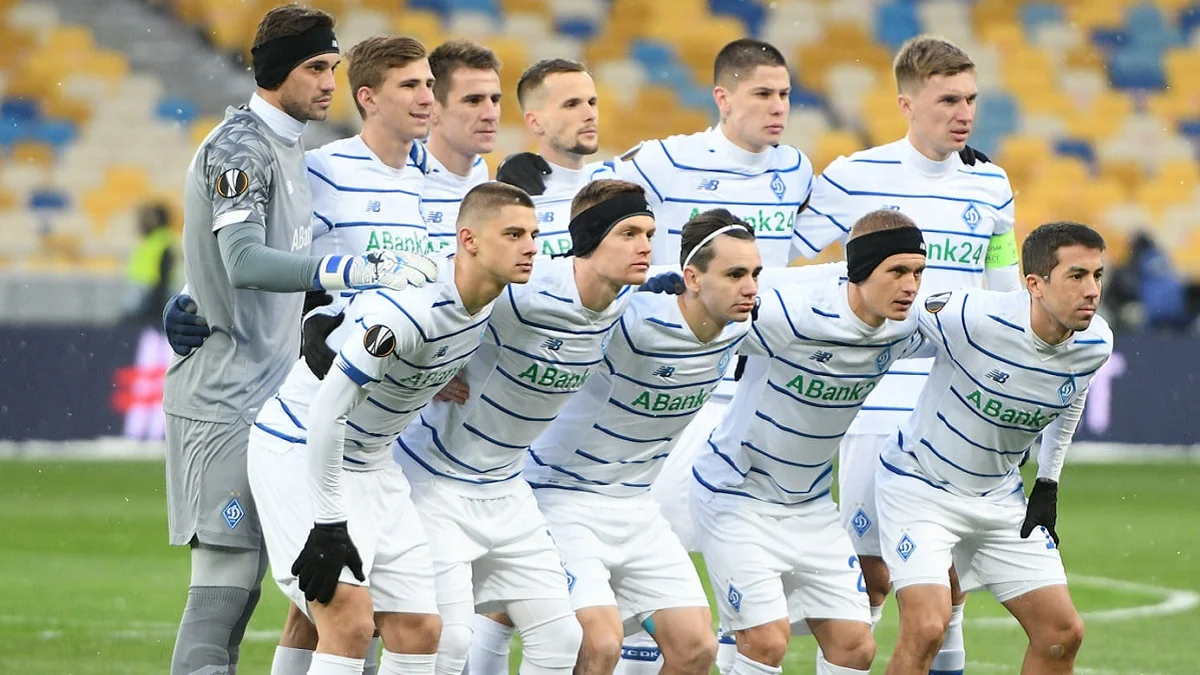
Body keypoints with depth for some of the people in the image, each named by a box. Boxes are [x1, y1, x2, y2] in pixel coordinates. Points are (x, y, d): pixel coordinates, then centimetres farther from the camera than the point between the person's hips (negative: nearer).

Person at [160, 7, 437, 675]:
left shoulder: (288, 146, 17)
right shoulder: (239, 146, -13)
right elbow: (244, 263, -27)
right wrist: (365, 270, -34)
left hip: (270, 393, 9)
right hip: (226, 399, -9)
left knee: (247, 577, 7)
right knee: (226, 576, -12)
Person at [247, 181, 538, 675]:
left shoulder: (486, 299, -4)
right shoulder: (407, 309, -31)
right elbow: (327, 410, -29)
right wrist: (328, 524, -27)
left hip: (371, 463, 9)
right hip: (300, 450, -9)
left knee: (419, 630, 2)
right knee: (350, 619, -21)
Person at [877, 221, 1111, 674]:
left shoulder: (1095, 344, -12)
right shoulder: (971, 316, -30)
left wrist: (1048, 483, 12)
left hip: (999, 496, 6)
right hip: (918, 482, -6)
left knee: (1062, 633, 1)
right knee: (926, 628, -22)